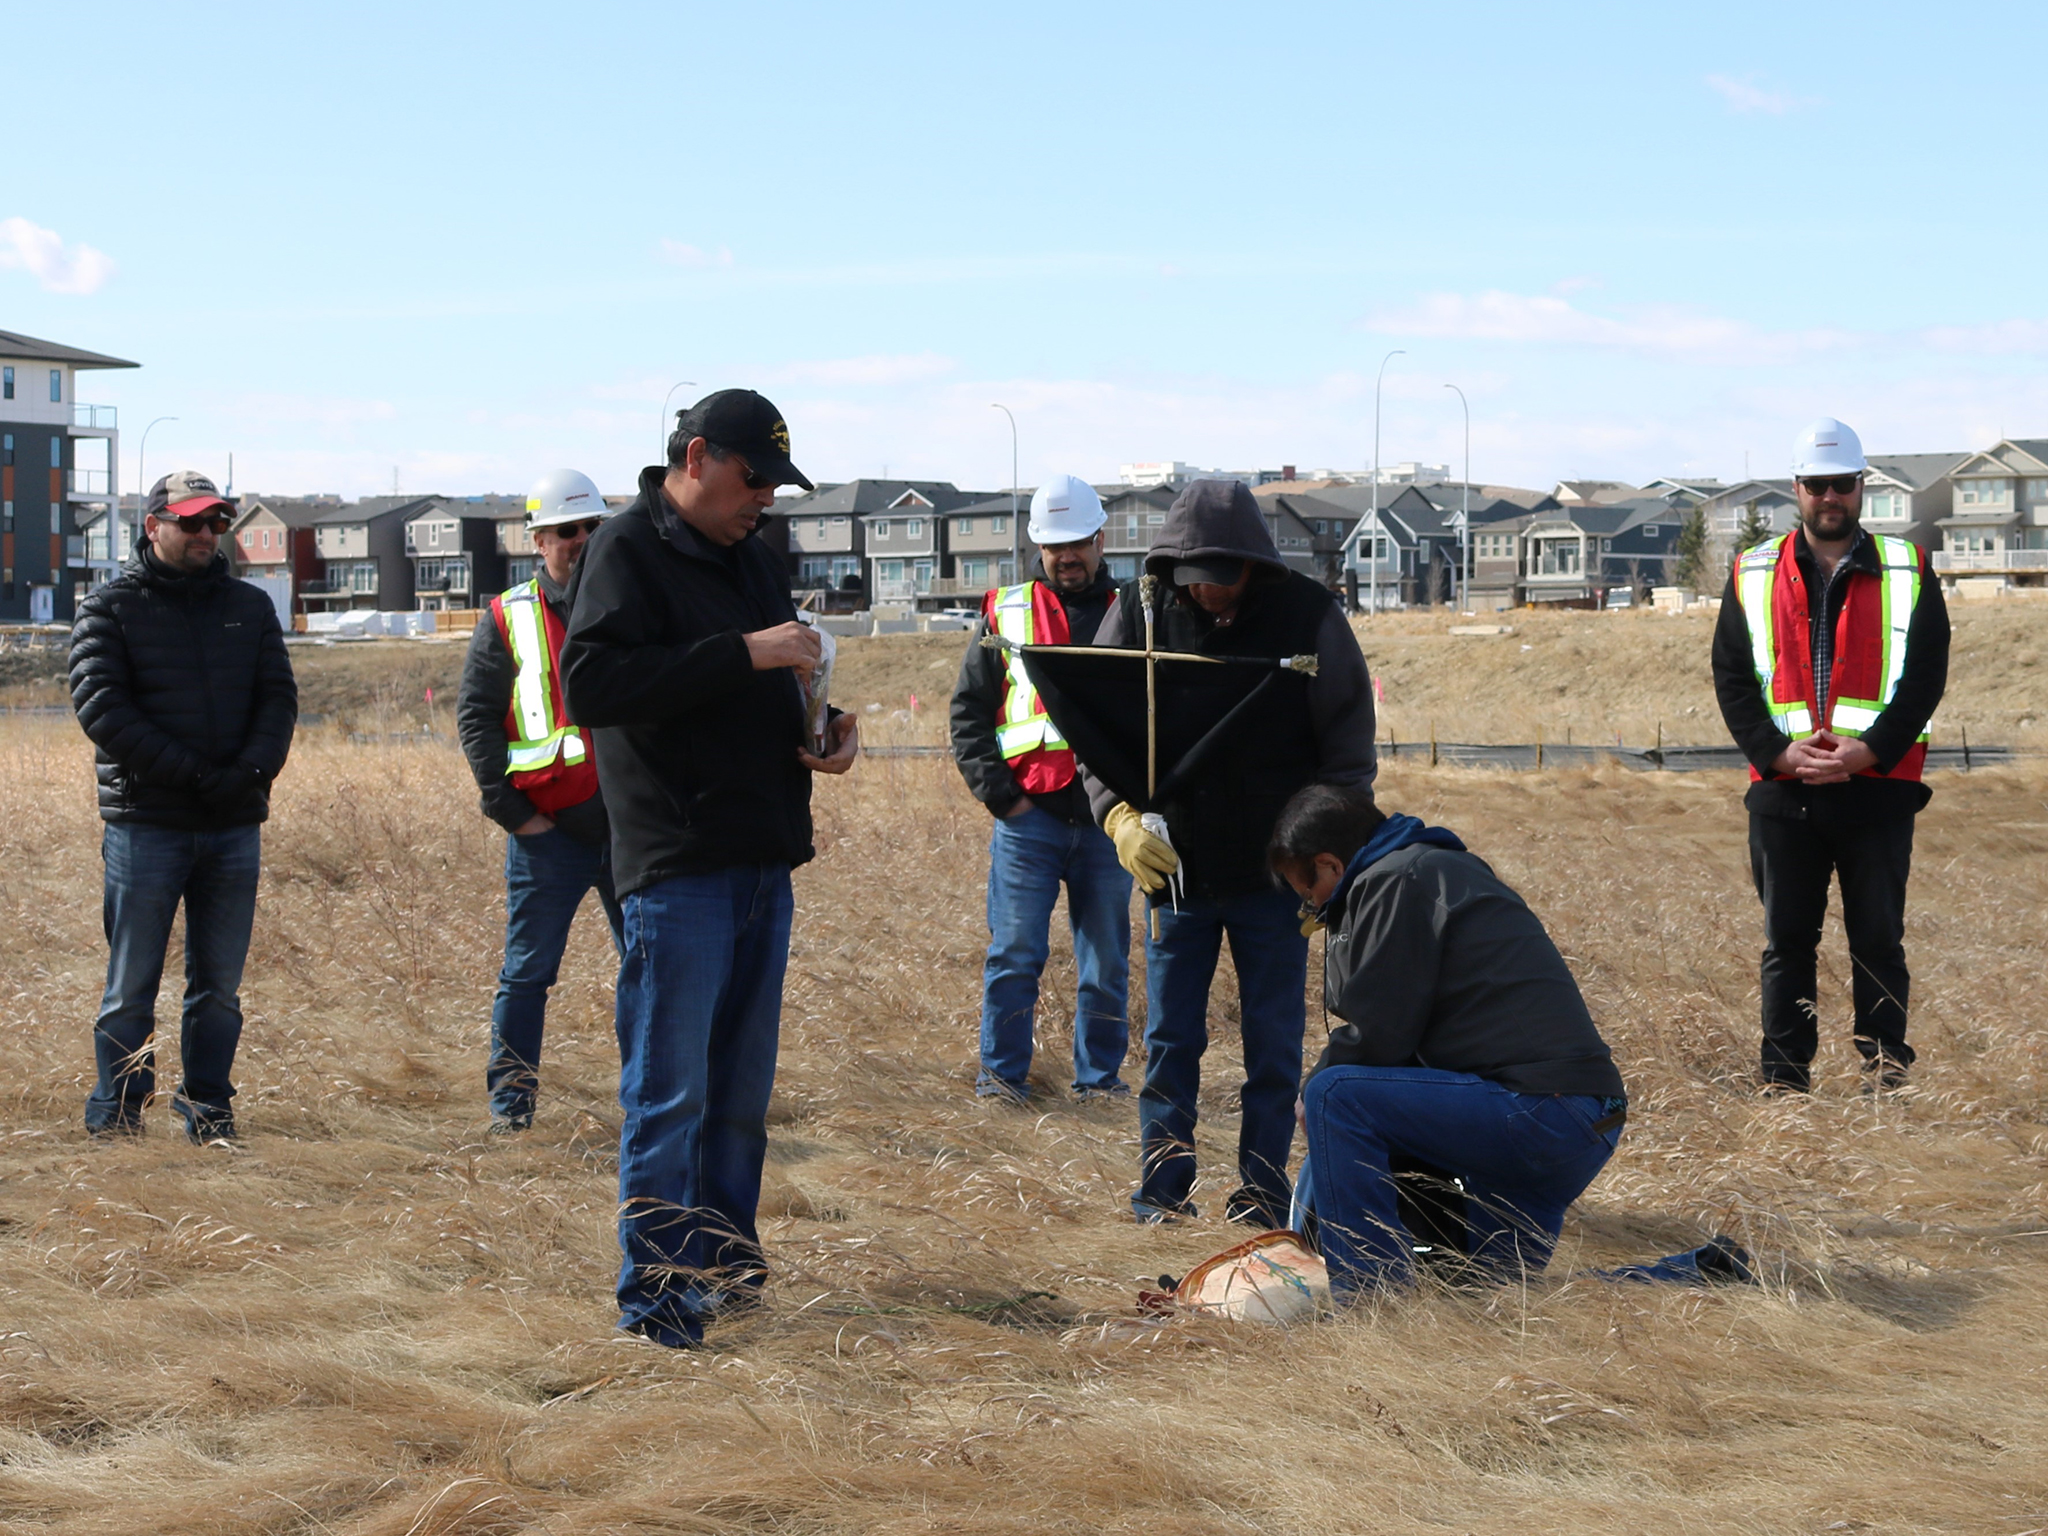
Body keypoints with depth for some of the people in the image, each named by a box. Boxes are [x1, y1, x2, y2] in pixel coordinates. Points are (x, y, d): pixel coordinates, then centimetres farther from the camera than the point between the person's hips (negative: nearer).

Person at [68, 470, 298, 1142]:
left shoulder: (249, 606, 13)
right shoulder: (110, 608, 1)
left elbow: (279, 696, 7)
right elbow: (99, 707, -9)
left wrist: (251, 771, -13)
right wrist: (192, 773, -16)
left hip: (235, 827, 4)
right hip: (146, 825, -3)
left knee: (220, 986, 8)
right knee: (131, 987, 0)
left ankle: (208, 1112, 17)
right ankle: (116, 1118, 10)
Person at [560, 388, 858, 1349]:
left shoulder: (754, 560, 18)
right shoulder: (627, 551, -8)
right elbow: (591, 685, -23)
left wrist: (830, 733, 7)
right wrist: (742, 654, -24)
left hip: (764, 863, 8)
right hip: (676, 865, -8)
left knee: (741, 1088, 14)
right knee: (669, 1093, -5)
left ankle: (723, 1263, 24)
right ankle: (656, 1294, 1)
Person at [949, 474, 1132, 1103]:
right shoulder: (1005, 614, 8)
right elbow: (969, 710, 7)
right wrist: (997, 790, -4)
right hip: (1028, 815, -1)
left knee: (1107, 960, 7)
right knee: (1015, 954, -1)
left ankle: (1099, 1074, 17)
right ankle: (1002, 1072, 9)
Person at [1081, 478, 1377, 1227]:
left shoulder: (1307, 616, -6)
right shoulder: (1138, 614, -3)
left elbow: (1349, 749, -1)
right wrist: (1119, 814, -14)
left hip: (1274, 875, -1)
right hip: (1174, 867, 1)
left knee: (1273, 1041, 5)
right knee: (1170, 1038, 6)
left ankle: (1262, 1186, 15)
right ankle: (1163, 1184, 16)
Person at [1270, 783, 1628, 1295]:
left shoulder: (1395, 882, -8)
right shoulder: (1452, 870, 24)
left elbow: (1379, 1035, -12)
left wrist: (1314, 1090, 5)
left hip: (1536, 1113, -11)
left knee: (1334, 1096, -14)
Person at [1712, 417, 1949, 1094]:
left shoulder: (1908, 571, 6)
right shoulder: (1753, 575, 10)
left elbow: (1925, 677, 0)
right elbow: (1731, 678, 5)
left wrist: (1868, 750, -13)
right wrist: (1778, 752, -10)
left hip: (1878, 786, -1)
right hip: (1783, 789, 1)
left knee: (1878, 938, 2)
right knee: (1786, 941, 5)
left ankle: (1886, 1073, 12)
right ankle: (1784, 1081, 10)